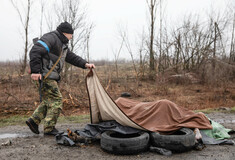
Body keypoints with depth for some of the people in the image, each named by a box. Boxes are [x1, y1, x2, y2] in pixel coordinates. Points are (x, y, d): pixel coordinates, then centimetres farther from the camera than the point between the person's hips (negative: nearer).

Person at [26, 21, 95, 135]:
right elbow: (35, 51, -21)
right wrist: (35, 71, -26)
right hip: (45, 75, -10)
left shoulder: (62, 45, 21)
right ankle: (49, 128, 1)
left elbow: (72, 57, 24)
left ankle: (33, 120, 20)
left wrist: (85, 64, 10)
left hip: (50, 77, 10)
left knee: (48, 100, 14)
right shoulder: (51, 38, -11)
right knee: (56, 99, -8)